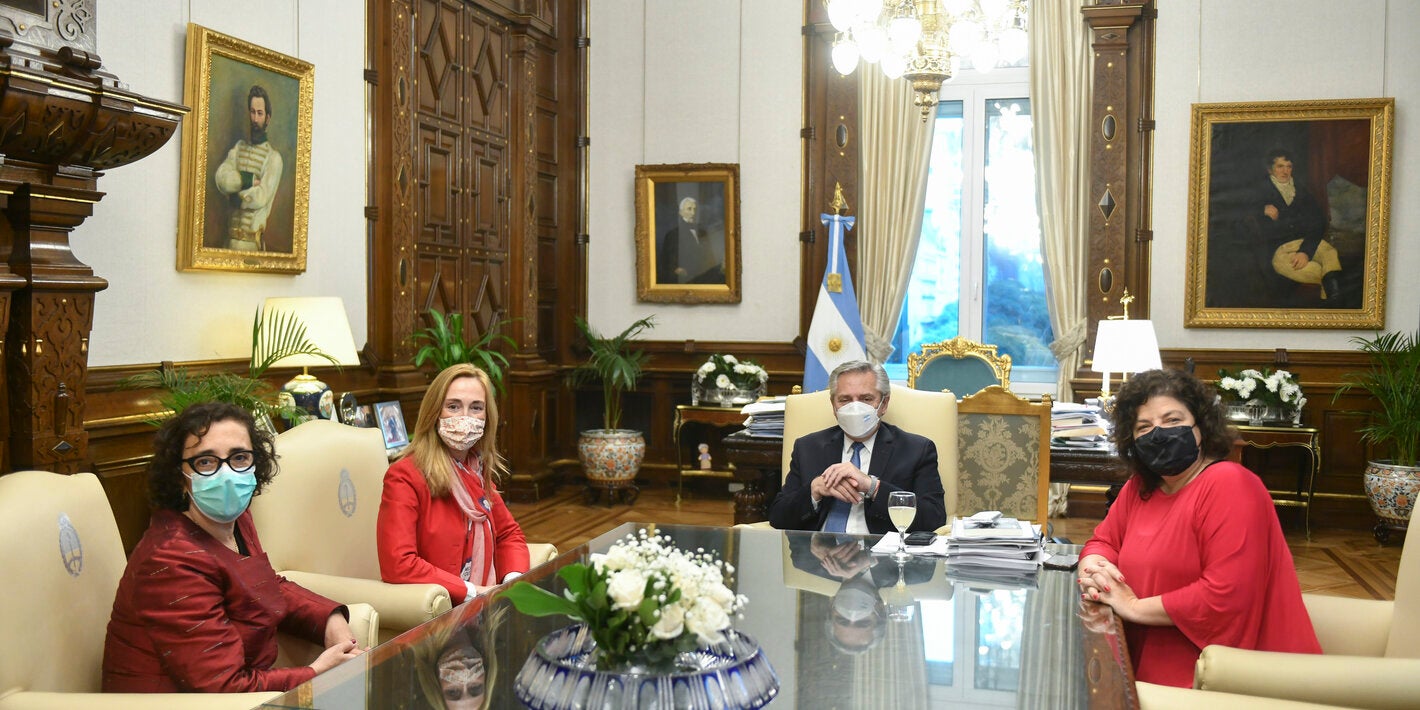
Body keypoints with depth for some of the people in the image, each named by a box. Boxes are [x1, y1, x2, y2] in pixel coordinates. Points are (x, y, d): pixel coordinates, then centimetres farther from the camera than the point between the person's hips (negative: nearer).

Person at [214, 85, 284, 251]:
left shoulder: (273, 157, -4)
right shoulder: (239, 147, 14)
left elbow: (261, 197, -14)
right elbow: (221, 178, -1)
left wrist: (236, 197, -3)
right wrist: (248, 180, -13)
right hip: (231, 234, 5)